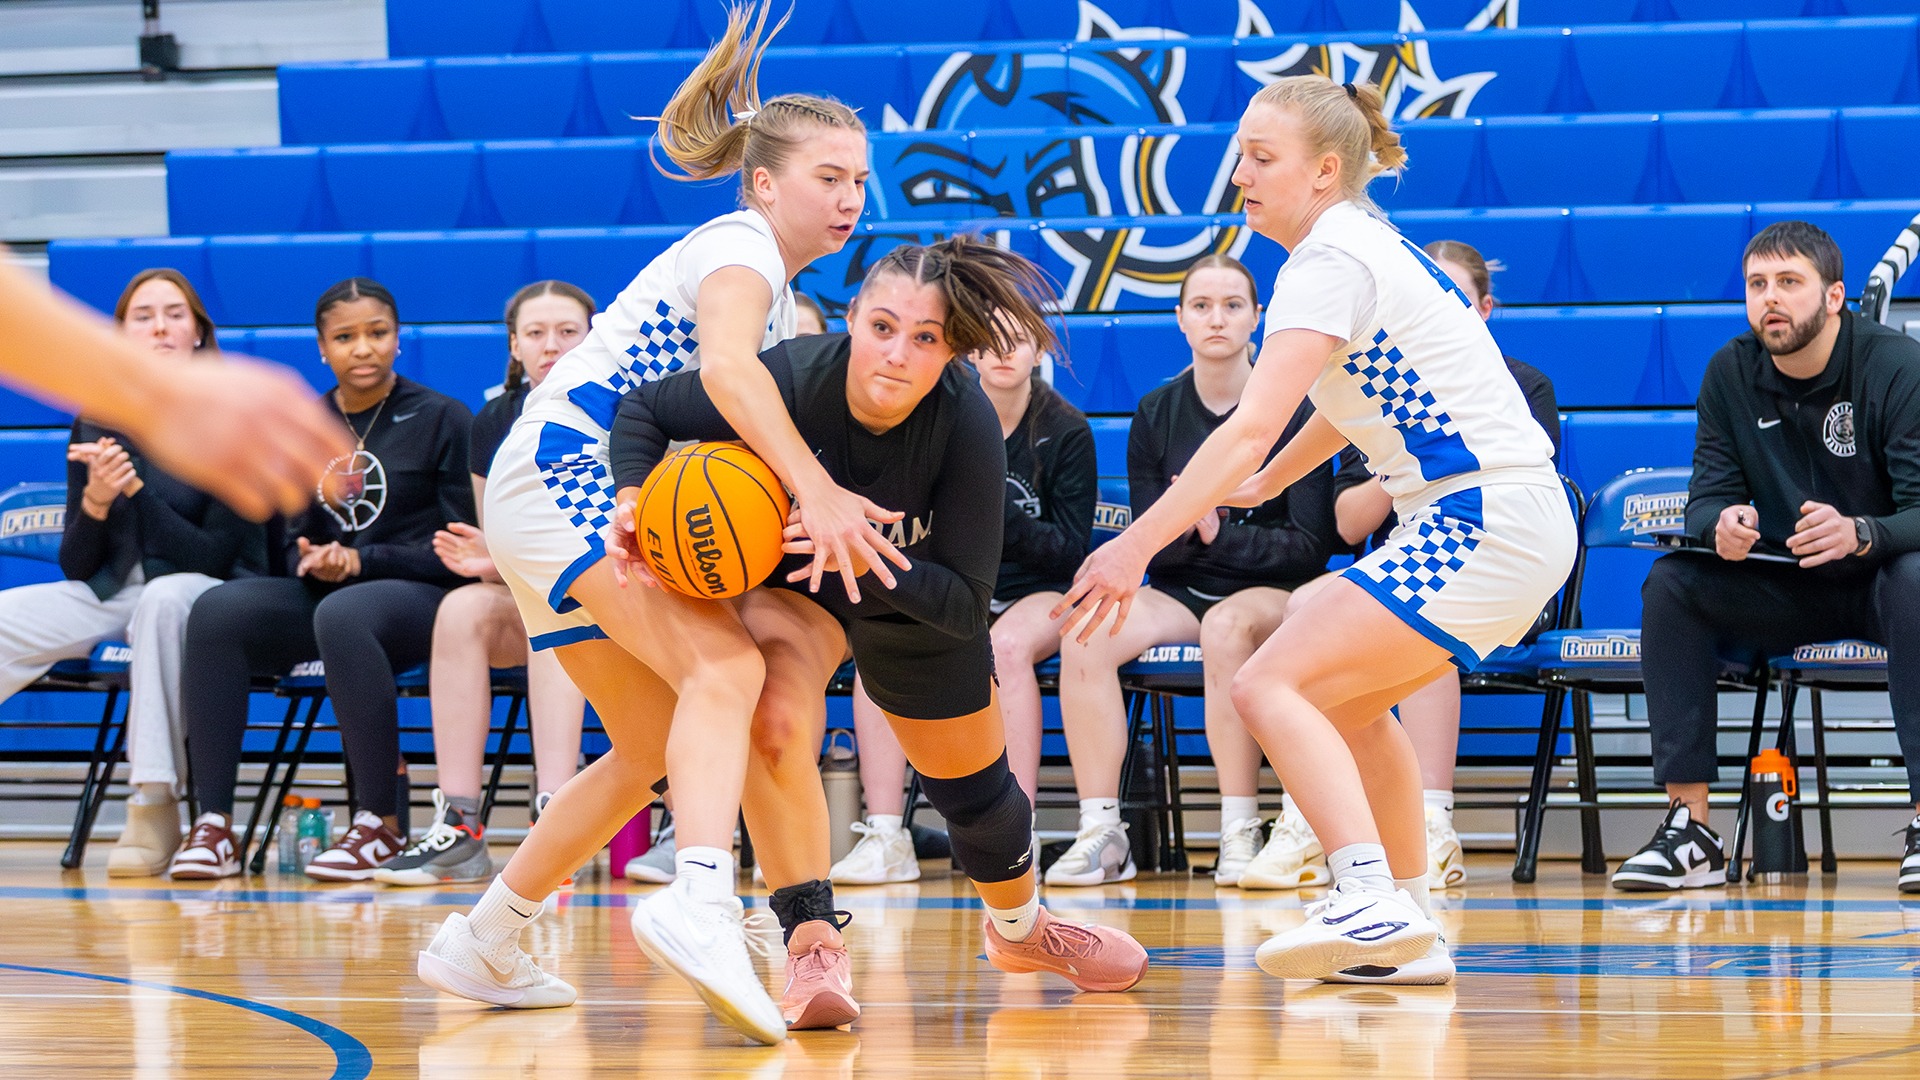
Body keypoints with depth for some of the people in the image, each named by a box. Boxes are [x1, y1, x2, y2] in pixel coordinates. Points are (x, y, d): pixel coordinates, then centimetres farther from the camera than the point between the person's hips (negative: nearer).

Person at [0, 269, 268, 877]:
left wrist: (134, 487, -24)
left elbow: (214, 557, -13)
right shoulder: (96, 428, 4)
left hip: (208, 597, -4)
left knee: (162, 598, -39)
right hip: (108, 596, 4)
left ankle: (154, 806, -36)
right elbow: (75, 568, 5)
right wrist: (96, 501, -16)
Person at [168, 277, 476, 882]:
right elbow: (292, 548, 16)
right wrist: (310, 556, -9)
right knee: (216, 612, -25)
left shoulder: (441, 420, 0)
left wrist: (360, 560, -13)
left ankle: (382, 825, -30)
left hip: (420, 599, -5)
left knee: (341, 615, -39)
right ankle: (213, 826, -28)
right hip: (317, 595, 5)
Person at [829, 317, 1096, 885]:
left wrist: (998, 516, -20)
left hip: (1037, 595, -3)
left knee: (1007, 645, -38)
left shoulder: (1066, 430, -3)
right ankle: (885, 839, -33)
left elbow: (1072, 549, -6)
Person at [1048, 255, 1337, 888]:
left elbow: (1312, 545, -6)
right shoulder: (1156, 415, 6)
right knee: (1087, 633, -27)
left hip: (1271, 591, -3)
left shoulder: (1293, 409, -4)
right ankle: (1100, 833, -25)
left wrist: (1219, 533, -19)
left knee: (1227, 627, -39)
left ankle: (1241, 832, -34)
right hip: (1180, 592, 3)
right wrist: (1182, 527, -18)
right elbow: (1151, 550, 6)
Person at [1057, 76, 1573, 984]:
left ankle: (1371, 899, -30)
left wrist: (1134, 548, -27)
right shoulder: (1364, 243, 14)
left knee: (1272, 686, -17)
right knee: (1346, 701, 26)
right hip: (1516, 521, 10)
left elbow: (1251, 428, -24)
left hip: (1483, 524, -10)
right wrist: (1267, 483, 33)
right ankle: (1406, 931, 30)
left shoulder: (1330, 262, -15)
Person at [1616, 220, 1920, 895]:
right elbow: (1707, 499, -3)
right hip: (1784, 595, 4)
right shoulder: (1730, 374, -2)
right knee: (1671, 583, -20)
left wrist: (1860, 533, -45)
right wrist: (1721, 526, -29)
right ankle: (1688, 827, -21)